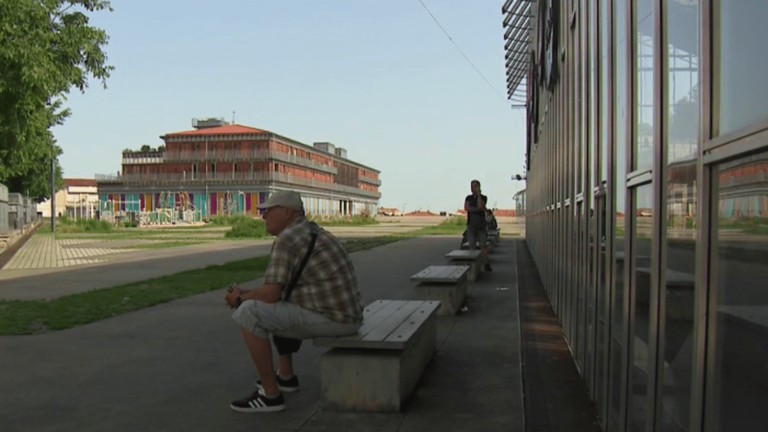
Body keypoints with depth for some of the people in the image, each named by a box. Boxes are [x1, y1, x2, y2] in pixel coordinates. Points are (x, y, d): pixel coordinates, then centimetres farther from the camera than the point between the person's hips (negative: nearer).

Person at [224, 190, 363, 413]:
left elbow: (270, 294, -19)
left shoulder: (286, 239, -14)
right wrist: (246, 293, 14)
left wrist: (240, 299, 1)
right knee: (276, 309, 31)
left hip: (329, 318, -10)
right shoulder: (308, 233, 18)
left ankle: (270, 393, -4)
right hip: (344, 314, 10)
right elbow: (279, 286, 24)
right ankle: (285, 376, 34)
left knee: (249, 313, -11)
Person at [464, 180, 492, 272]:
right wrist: (478, 209, -12)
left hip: (481, 225, -2)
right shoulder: (468, 198, 10)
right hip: (471, 225, 2)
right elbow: (466, 208, -7)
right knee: (471, 245, 0)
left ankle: (486, 264, -1)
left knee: (483, 245, -5)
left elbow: (480, 206, -17)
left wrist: (478, 193, -12)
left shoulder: (483, 197, 3)